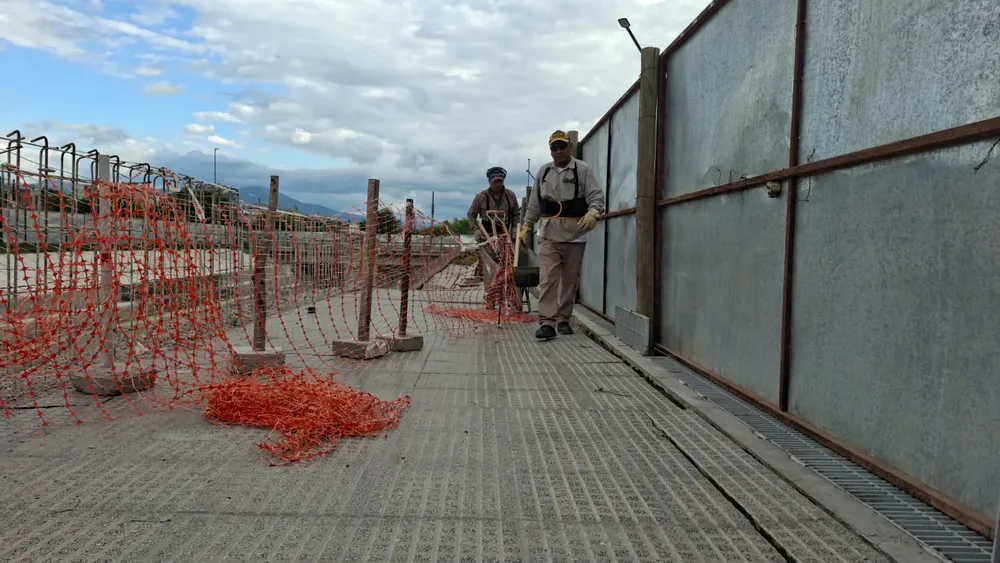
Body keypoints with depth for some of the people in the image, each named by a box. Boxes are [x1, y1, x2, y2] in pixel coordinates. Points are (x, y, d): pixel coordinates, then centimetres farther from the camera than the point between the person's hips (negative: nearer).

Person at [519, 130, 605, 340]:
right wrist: (526, 226, 17)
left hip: (574, 235, -1)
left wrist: (593, 212, -30)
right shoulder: (543, 172, 12)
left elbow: (596, 195, -10)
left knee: (570, 280, 7)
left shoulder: (583, 170, 0)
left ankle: (563, 319, 20)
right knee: (548, 278, -10)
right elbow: (534, 203, 18)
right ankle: (547, 323, -13)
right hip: (548, 234, 2)